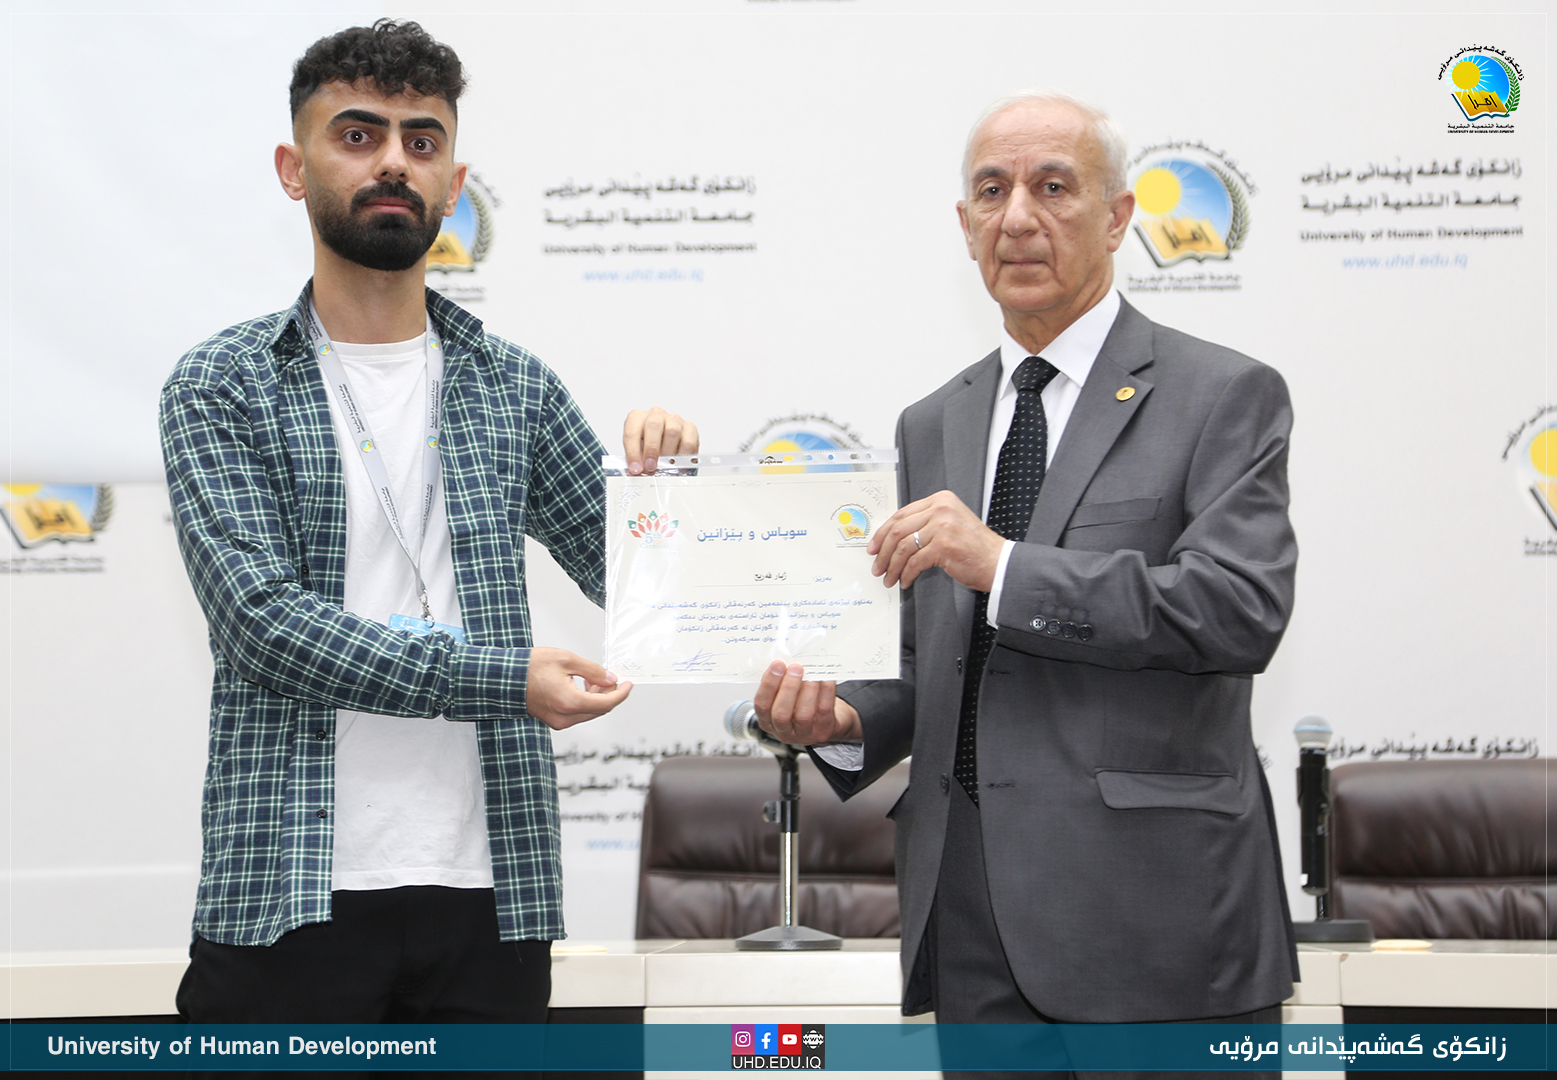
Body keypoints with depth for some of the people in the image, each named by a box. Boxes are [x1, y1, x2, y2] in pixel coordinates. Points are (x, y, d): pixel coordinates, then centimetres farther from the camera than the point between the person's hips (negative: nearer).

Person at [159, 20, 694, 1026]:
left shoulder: (515, 386, 10)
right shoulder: (223, 386, 0)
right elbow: (265, 620, -11)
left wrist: (662, 472, -8)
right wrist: (499, 678, -18)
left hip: (490, 893, 3)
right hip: (290, 893, -3)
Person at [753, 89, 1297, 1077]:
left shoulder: (1225, 396, -2)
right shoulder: (932, 426, 16)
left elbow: (1242, 611, -17)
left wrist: (1004, 565, -19)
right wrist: (843, 720, -2)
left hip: (1156, 923, -5)